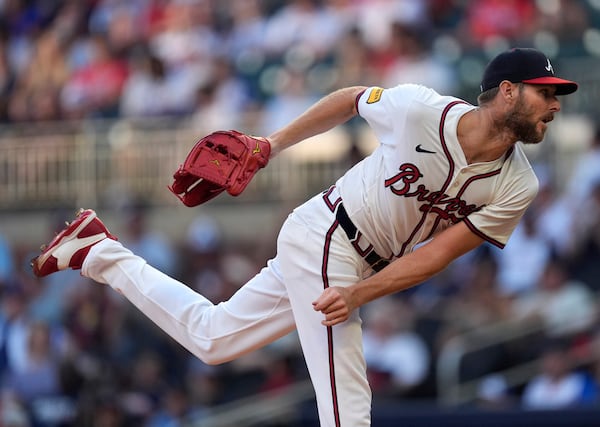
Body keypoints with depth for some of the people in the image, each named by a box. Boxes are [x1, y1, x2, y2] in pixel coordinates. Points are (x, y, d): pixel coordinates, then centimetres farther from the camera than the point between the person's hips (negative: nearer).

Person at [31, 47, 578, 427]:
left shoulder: (517, 188, -10)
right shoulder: (420, 109, -21)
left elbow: (436, 254, -10)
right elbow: (350, 100, -1)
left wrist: (359, 294, -21)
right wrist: (273, 145, 8)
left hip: (363, 268, 6)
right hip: (323, 236, -6)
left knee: (210, 336, 18)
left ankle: (100, 252, 28)